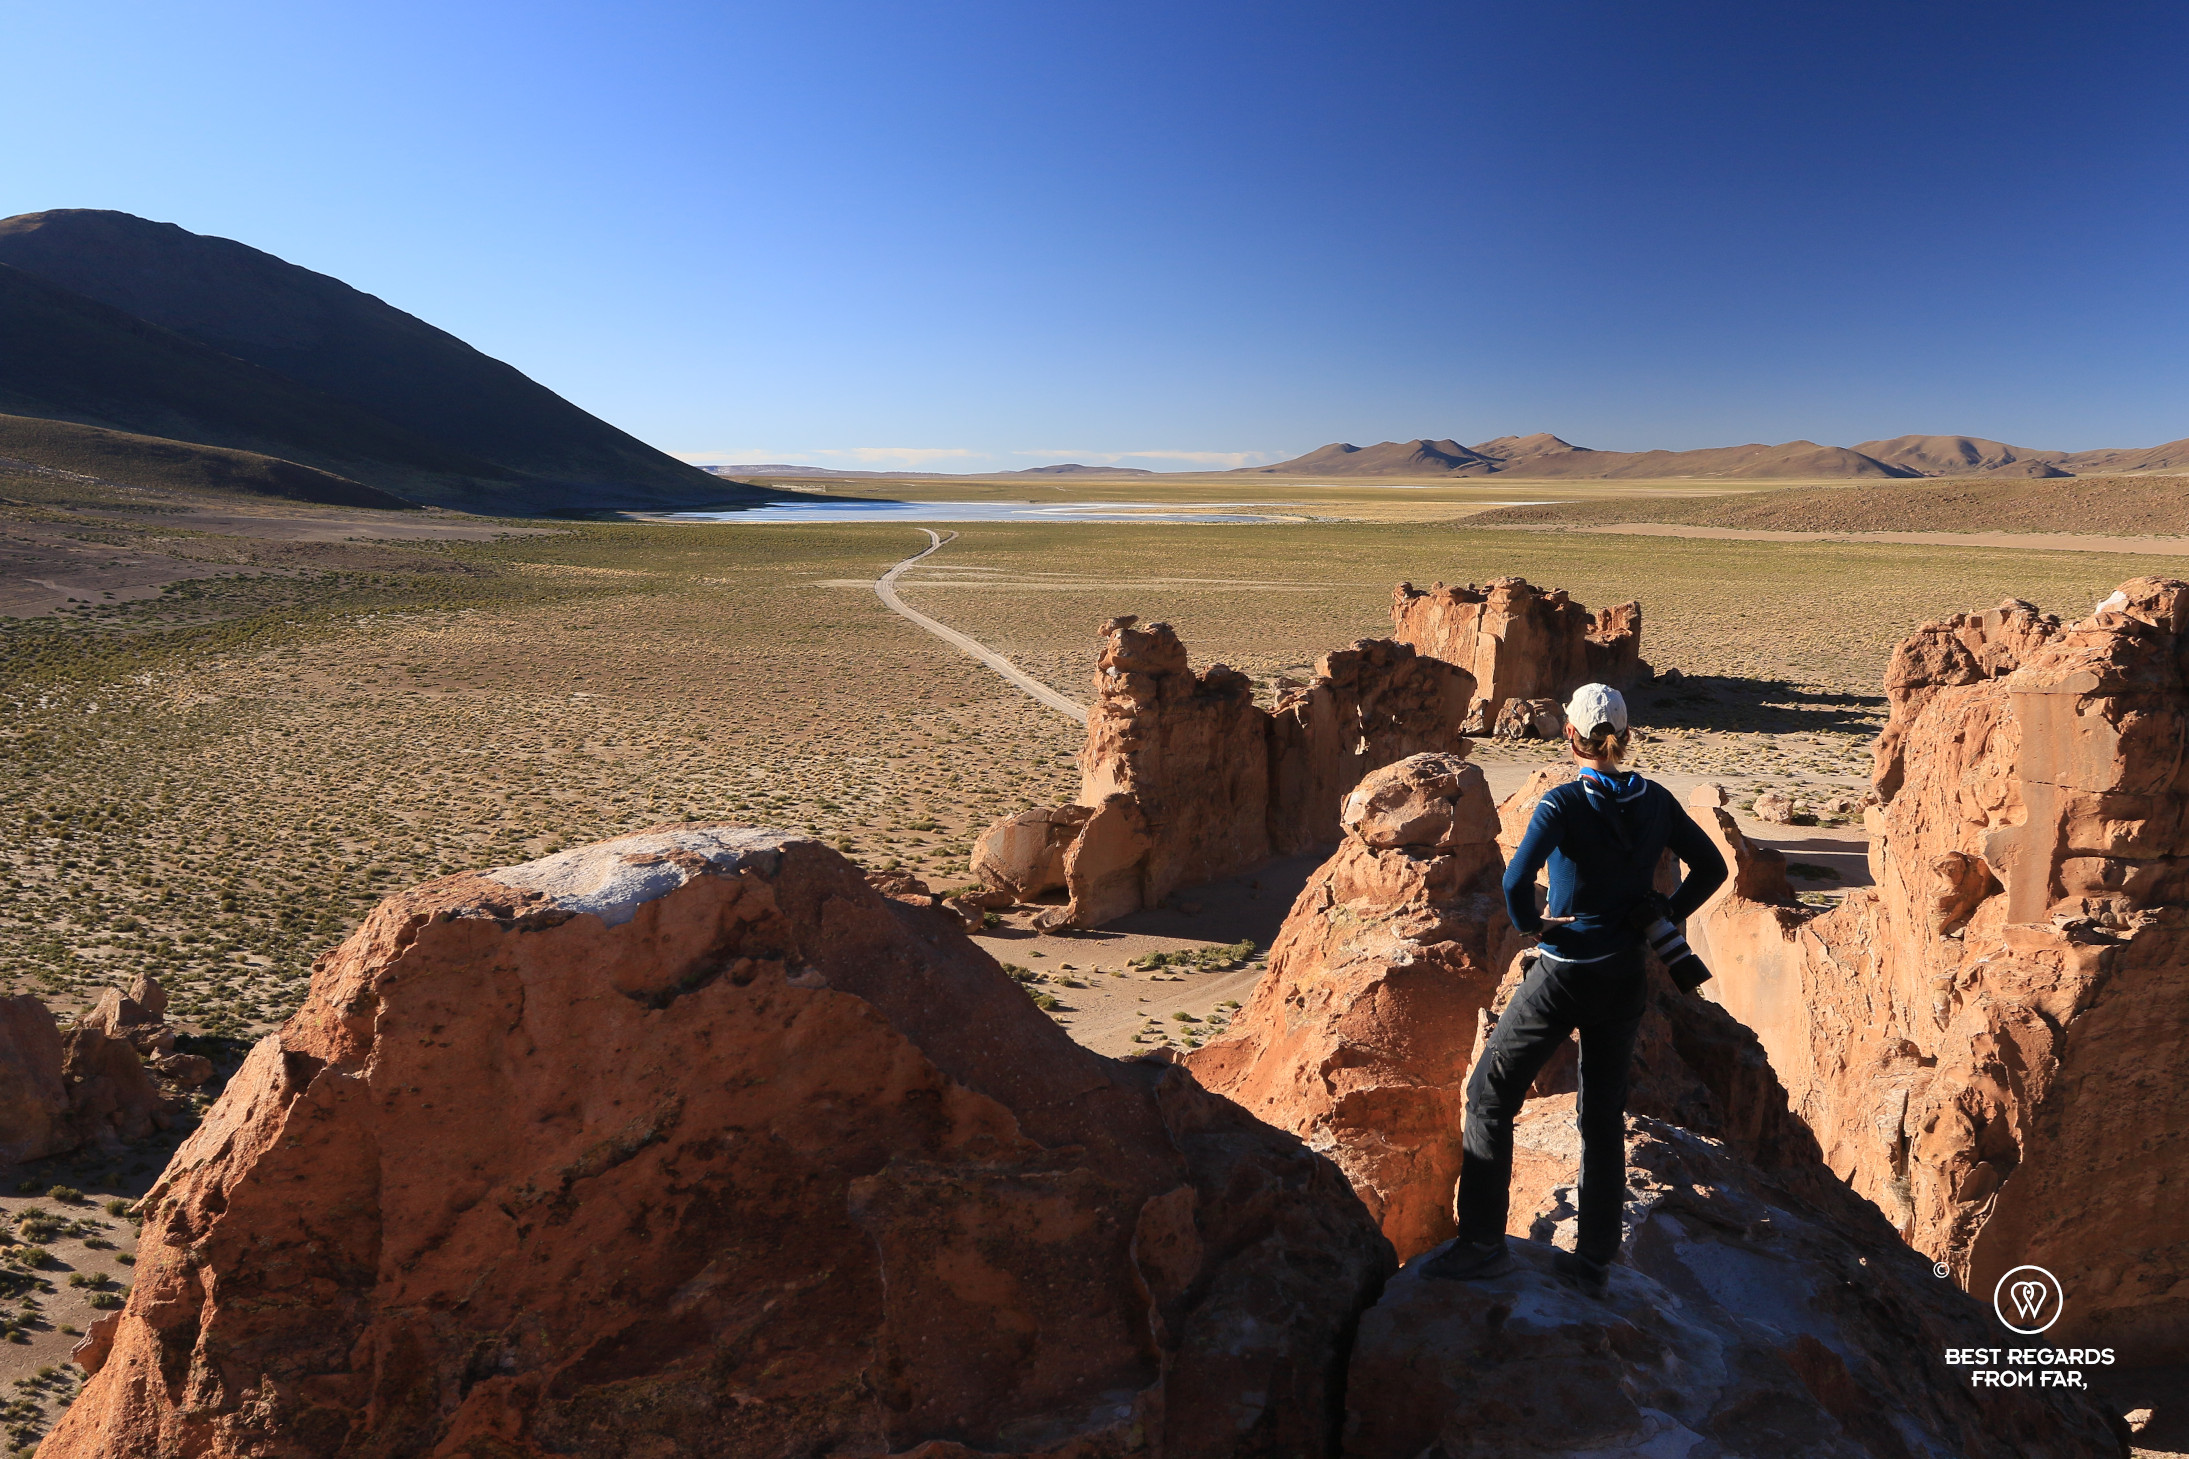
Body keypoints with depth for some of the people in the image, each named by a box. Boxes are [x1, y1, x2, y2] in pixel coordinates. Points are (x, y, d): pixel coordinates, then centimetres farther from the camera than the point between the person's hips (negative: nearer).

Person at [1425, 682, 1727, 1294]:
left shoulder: (1563, 802, -15)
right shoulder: (1655, 801, 0)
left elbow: (1517, 880, -28)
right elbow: (1711, 868, 10)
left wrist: (1530, 923, -10)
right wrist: (1664, 917, 10)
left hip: (1564, 975, -5)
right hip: (1626, 979, 5)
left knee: (1490, 1095, 7)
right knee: (1604, 1114, 16)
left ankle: (1482, 1242, 9)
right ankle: (1595, 1257, 22)